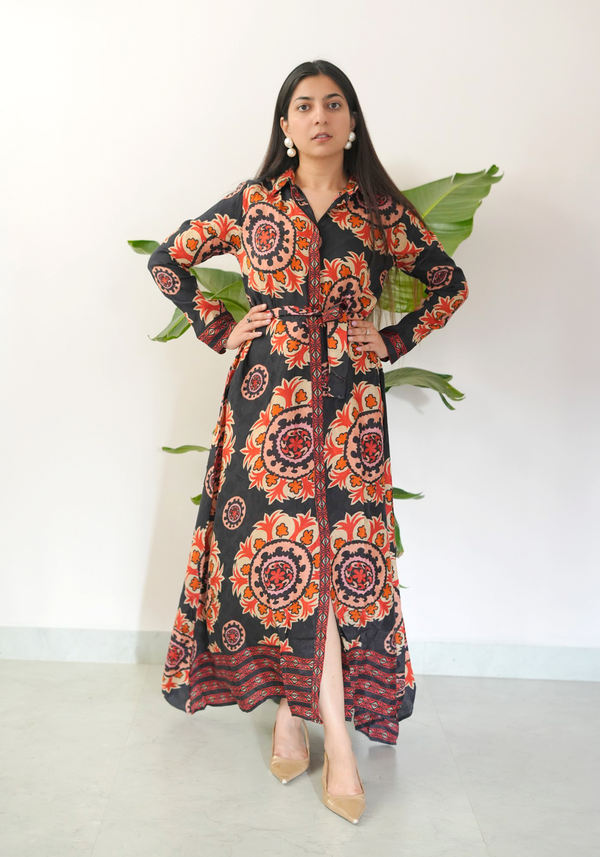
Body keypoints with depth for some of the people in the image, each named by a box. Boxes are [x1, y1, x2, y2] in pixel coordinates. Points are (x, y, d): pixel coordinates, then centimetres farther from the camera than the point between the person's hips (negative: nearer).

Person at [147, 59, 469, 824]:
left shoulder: (384, 210, 7)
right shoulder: (251, 202, 7)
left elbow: (451, 284, 17)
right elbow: (167, 260, 14)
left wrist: (395, 340, 5)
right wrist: (220, 329, 4)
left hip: (348, 399, 0)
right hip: (266, 394, 0)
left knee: (336, 554, -5)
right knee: (273, 543, 0)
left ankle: (304, 715, 5)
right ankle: (290, 712, 16)